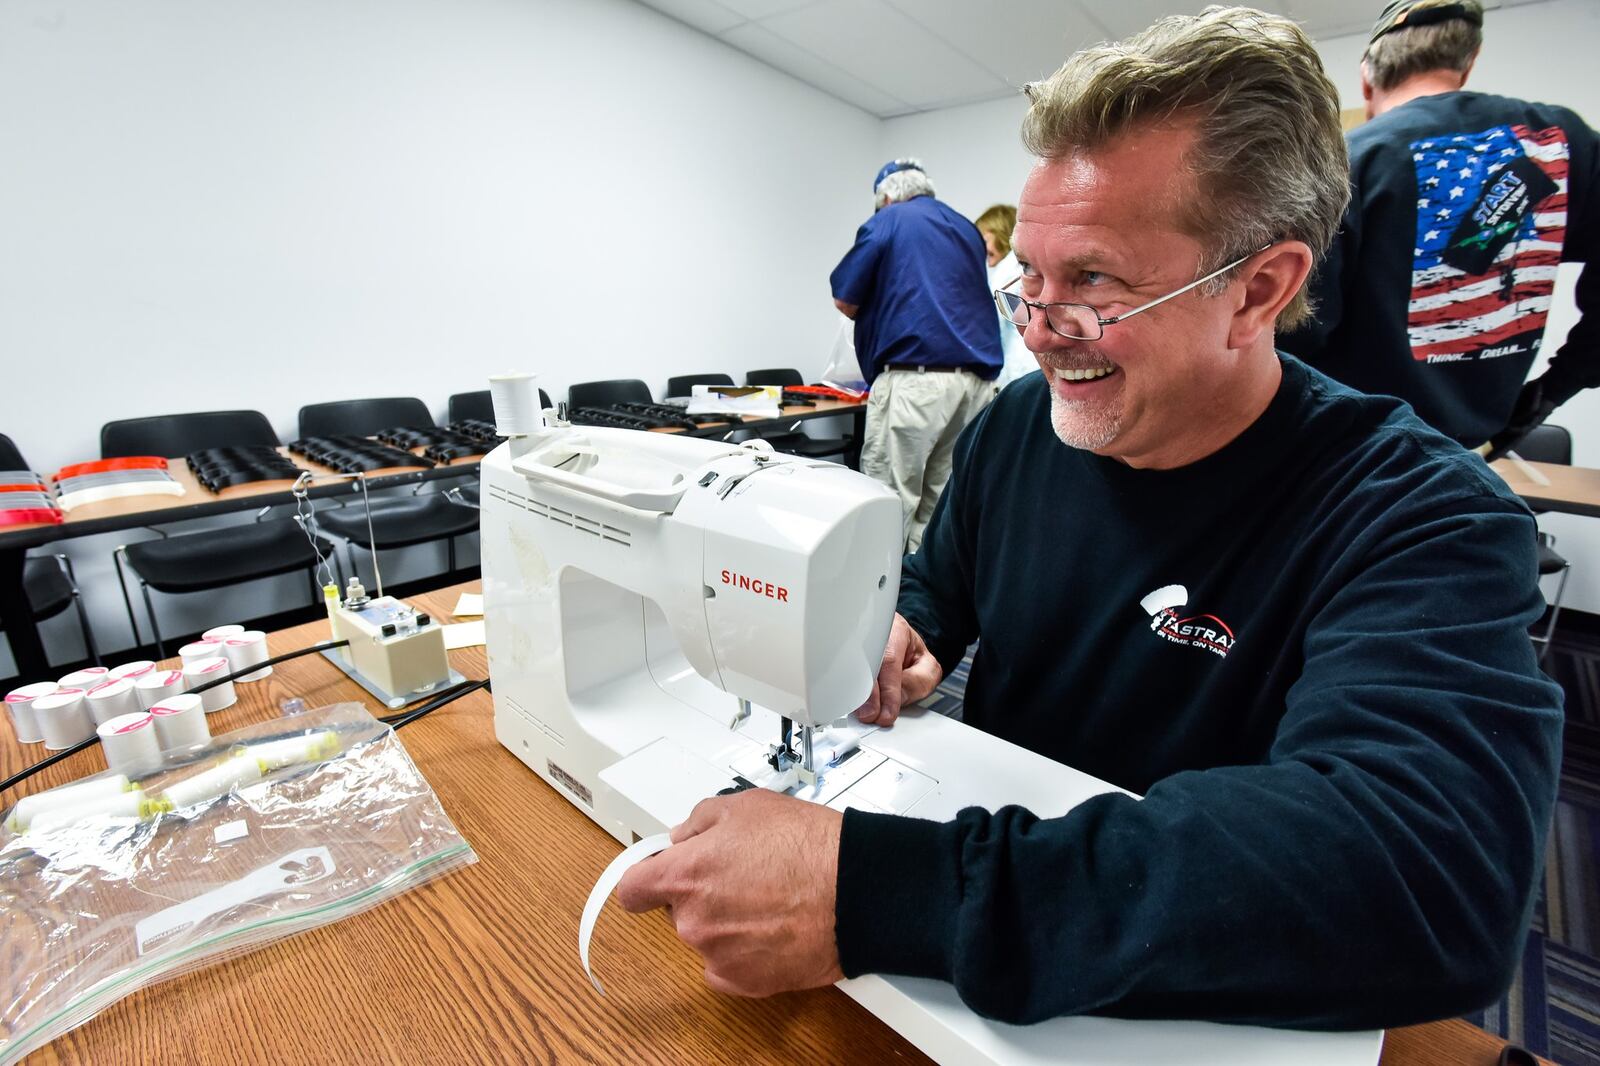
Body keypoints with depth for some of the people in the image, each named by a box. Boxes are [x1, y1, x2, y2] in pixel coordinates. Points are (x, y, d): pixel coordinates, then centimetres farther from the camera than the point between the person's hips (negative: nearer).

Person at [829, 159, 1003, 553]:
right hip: (976, 381, 7)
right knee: (941, 508, 9)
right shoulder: (968, 229, 23)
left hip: (914, 380, -6)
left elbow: (845, 301, 6)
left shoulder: (887, 222, 5)